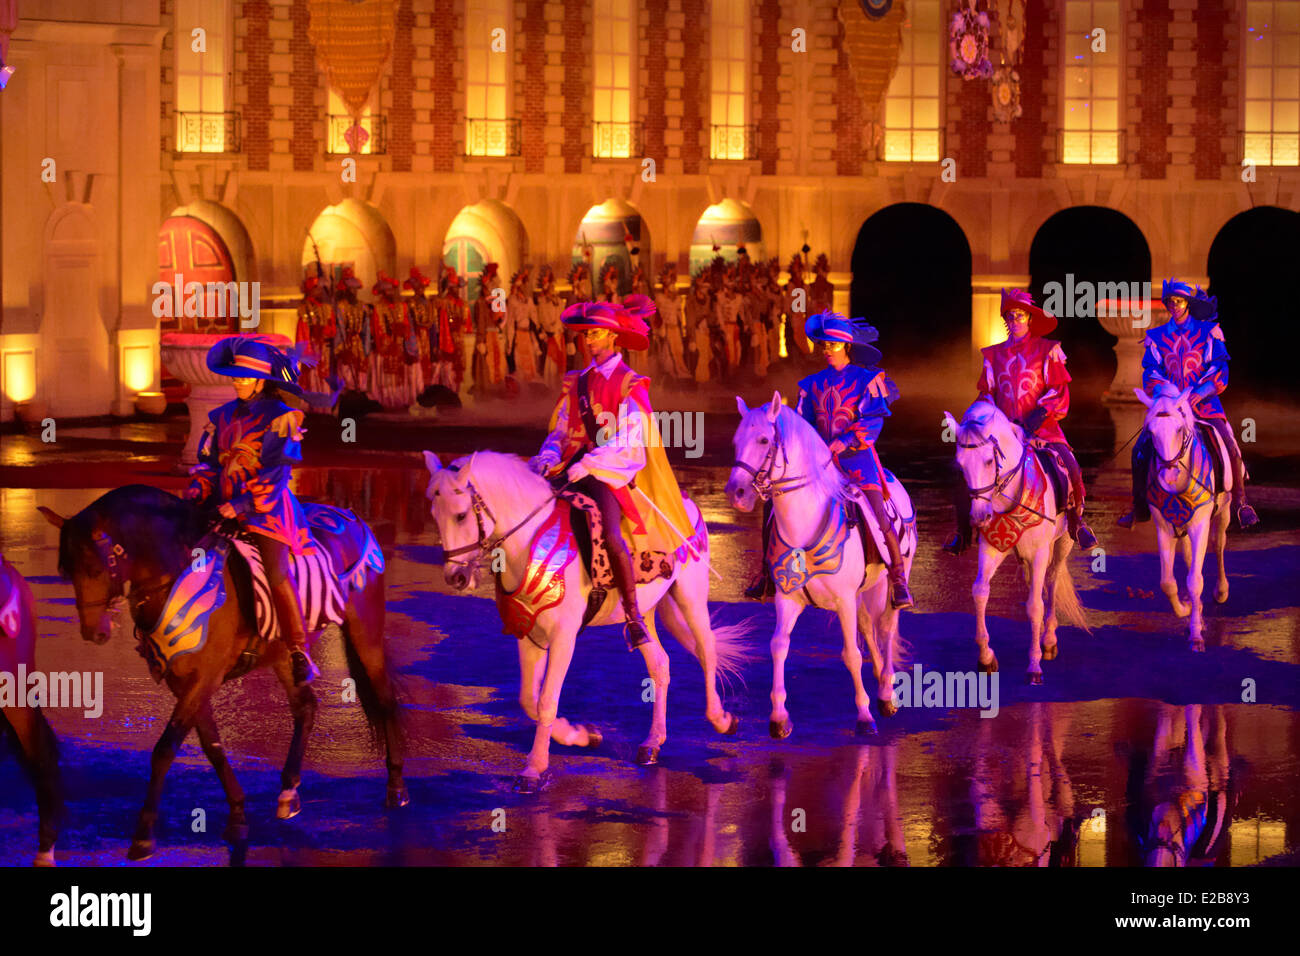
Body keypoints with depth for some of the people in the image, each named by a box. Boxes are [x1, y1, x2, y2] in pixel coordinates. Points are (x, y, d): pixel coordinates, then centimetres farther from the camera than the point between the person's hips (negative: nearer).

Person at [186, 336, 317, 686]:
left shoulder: (280, 417, -5)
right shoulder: (222, 416, 13)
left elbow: (276, 473, -11)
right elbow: (208, 460, 18)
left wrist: (243, 505, -19)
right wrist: (200, 487, -3)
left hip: (266, 505, -6)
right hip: (226, 505, 6)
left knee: (276, 572, -20)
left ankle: (299, 653, -16)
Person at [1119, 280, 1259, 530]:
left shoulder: (1209, 333, 5)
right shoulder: (1157, 337, 10)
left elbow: (1220, 369, -1)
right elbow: (1150, 371, 4)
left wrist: (1202, 392, -19)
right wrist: (1160, 390, -17)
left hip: (1204, 401, -2)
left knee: (1229, 448, -19)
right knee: (1141, 451, -14)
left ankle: (1240, 502, 0)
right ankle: (1140, 508, 3)